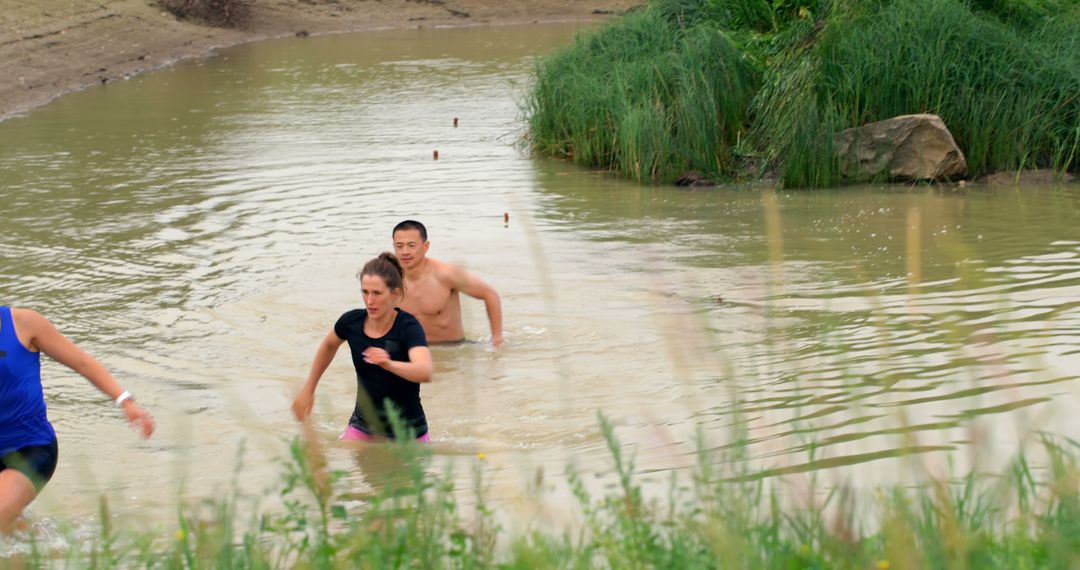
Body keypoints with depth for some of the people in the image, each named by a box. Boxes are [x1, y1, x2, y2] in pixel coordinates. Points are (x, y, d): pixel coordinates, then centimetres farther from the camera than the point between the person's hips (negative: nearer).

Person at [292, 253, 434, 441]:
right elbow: (328, 346, 18)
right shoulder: (352, 321, -7)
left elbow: (426, 372, -38)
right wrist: (308, 389, 22)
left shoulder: (408, 326, -20)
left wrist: (390, 364, -56)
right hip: (363, 428, 3)